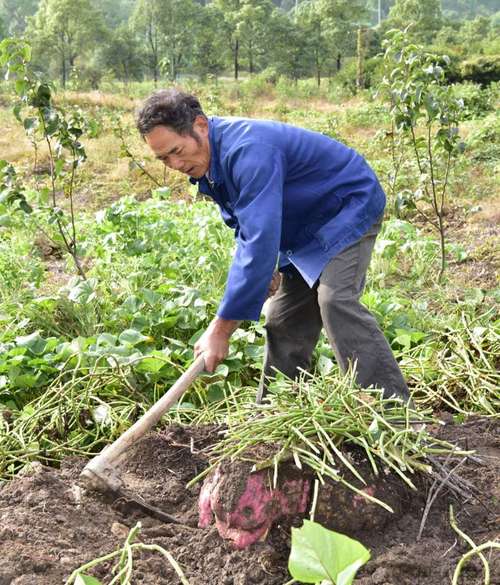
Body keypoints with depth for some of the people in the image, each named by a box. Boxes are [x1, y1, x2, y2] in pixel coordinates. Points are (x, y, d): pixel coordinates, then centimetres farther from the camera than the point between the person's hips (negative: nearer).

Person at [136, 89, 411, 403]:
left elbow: (261, 241, -41)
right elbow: (248, 226, 11)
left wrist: (222, 328, -39)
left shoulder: (248, 151, -35)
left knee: (336, 301, -28)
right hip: (307, 230, 9)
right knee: (284, 321, 6)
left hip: (350, 208, -9)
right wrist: (263, 271, -8)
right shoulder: (207, 159, -4)